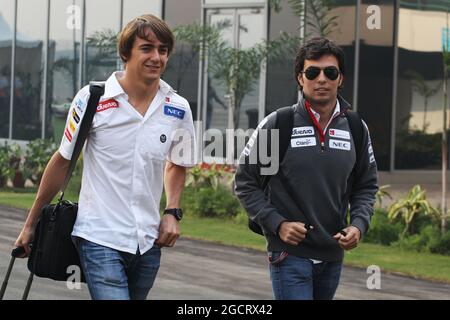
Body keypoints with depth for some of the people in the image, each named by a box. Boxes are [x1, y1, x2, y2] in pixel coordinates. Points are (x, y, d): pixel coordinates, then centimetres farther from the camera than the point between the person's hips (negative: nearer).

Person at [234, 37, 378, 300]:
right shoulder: (277, 125, -5)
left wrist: (359, 225, -4)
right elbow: (245, 182, 0)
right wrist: (277, 224, -12)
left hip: (333, 255, 5)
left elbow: (366, 187, 15)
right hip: (290, 253, -5)